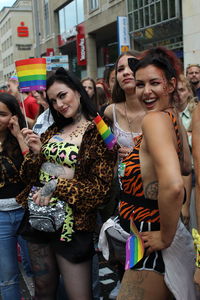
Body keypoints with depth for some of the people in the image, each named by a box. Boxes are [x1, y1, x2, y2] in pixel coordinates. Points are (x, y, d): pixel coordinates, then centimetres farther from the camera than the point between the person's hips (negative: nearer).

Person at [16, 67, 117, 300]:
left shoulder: (98, 132, -9)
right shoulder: (54, 130, 9)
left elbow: (101, 187, -13)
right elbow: (29, 175, 11)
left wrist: (57, 186, -19)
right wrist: (36, 151, -8)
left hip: (71, 221, -6)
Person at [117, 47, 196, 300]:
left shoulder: (155, 118, -22)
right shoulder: (173, 117, 6)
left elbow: (173, 186, -37)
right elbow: (185, 167, 23)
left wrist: (166, 237, -24)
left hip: (152, 246, -9)